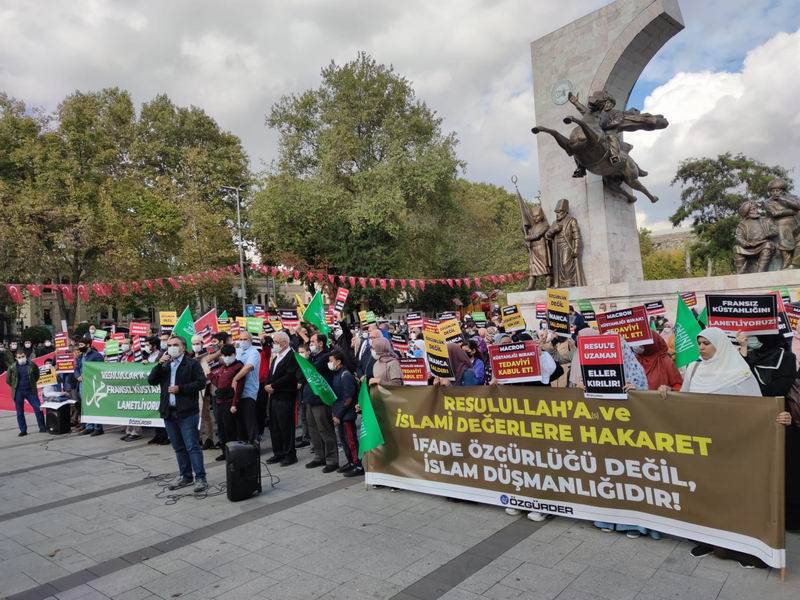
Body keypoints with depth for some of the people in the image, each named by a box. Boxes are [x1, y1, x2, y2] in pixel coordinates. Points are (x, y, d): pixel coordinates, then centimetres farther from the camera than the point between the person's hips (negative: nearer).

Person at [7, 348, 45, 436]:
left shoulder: (32, 365, -3)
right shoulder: (12, 368, -5)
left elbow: (37, 375, 14)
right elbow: (8, 379, 9)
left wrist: (32, 383, 9)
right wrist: (14, 386, 7)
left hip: (31, 391, 0)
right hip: (18, 392, 0)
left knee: (38, 409, -2)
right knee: (20, 412, 7)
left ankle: (42, 428, 9)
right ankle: (23, 430, 17)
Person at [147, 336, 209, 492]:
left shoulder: (192, 363, -3)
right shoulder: (165, 365, 17)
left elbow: (201, 382, -11)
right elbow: (151, 381, 6)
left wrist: (180, 388, -16)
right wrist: (159, 364, -8)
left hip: (187, 412, -6)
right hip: (169, 412, 7)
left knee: (192, 447, -7)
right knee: (179, 448, 14)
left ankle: (200, 478, -3)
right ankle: (186, 476, 24)